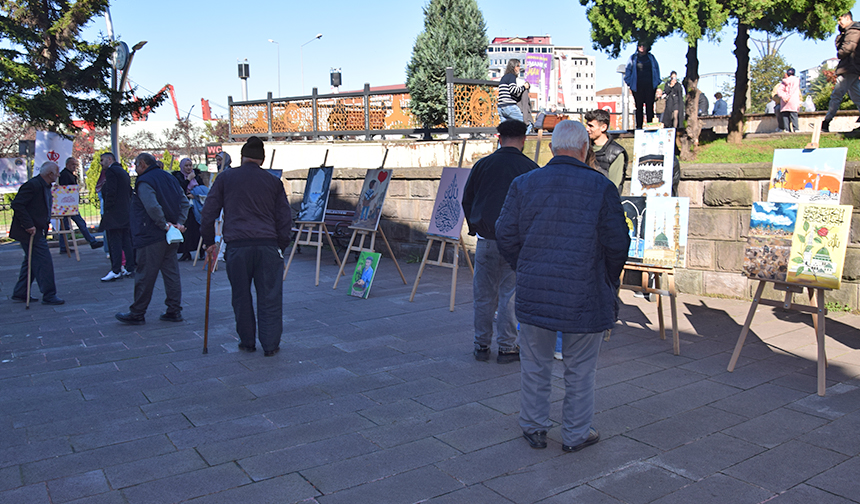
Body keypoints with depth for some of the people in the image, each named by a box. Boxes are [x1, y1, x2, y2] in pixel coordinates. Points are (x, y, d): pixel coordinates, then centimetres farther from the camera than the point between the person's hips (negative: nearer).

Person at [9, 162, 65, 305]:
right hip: (32, 232, -10)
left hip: (38, 231, 10)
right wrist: (28, 225, -23)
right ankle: (49, 296, -2)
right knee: (44, 262, -8)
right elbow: (17, 205, -22)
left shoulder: (45, 186, 13)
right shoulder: (32, 185, -18)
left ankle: (20, 294, 25)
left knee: (31, 262, 16)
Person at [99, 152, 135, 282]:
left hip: (115, 214, -9)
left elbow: (110, 192, -18)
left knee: (115, 243, -7)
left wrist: (107, 208, -11)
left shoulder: (111, 171, -9)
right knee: (127, 242, 10)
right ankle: (130, 268, 13)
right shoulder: (123, 172, 18)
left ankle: (116, 271, -6)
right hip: (126, 212, 9)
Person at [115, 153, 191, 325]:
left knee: (145, 276, 1)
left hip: (151, 237, -8)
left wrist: (165, 225, -17)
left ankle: (137, 314, 10)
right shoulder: (170, 178, 14)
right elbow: (185, 202, 10)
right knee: (171, 272, 10)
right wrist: (180, 222, 1)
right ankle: (174, 311, 13)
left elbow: (152, 207, -26)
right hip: (171, 238, 8)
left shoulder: (144, 182, -11)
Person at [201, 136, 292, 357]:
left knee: (241, 296, 12)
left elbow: (209, 212, 7)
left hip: (237, 245, 0)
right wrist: (281, 249, 16)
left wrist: (209, 243, 15)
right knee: (270, 297, 6)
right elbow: (284, 219, 9)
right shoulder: (274, 182, 10)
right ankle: (270, 344, 9)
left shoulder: (225, 178, 8)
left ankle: (247, 342, 21)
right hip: (268, 245, 0)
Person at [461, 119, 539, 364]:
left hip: (486, 240, 2)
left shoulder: (482, 165, 2)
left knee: (483, 295, 10)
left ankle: (481, 345, 18)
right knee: (510, 294, 6)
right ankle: (506, 347, 12)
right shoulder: (530, 168, -4)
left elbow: (467, 201, 9)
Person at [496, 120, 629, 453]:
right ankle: (576, 434, 27)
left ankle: (533, 428, 29)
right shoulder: (601, 187, -7)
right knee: (580, 369, 14)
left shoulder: (523, 184, -1)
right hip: (584, 295, -2)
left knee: (535, 364, 16)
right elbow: (617, 244, -6)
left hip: (534, 292, 2)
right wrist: (610, 281, 12)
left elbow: (506, 236, 1)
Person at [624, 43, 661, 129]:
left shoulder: (651, 57, 13)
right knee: (639, 107, 0)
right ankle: (639, 126, 3)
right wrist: (629, 81, 0)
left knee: (650, 106, -3)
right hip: (637, 86, 0)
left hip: (649, 86, 0)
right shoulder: (633, 58, 11)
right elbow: (627, 69, 11)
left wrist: (656, 81, 5)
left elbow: (656, 69, 14)